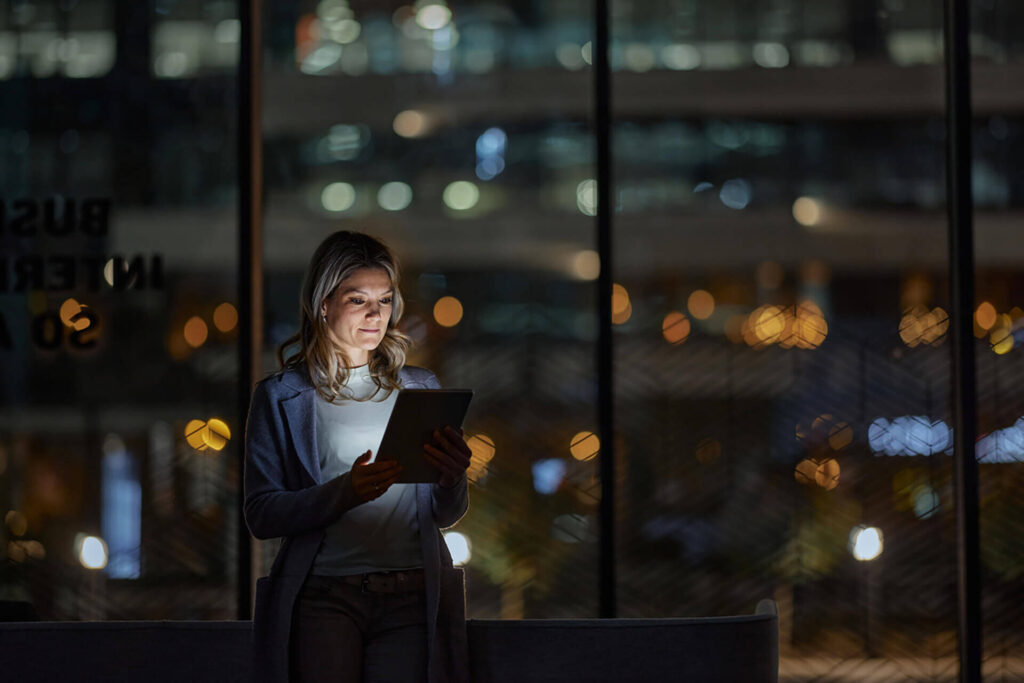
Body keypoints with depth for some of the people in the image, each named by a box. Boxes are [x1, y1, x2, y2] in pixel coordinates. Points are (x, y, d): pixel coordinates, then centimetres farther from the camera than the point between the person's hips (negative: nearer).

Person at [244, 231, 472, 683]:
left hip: (411, 594, 2)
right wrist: (343, 493, -17)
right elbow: (261, 514, -1)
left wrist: (453, 480, -7)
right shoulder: (280, 397, 9)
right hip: (324, 592, -2)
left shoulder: (421, 389, 19)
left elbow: (444, 517, 16)